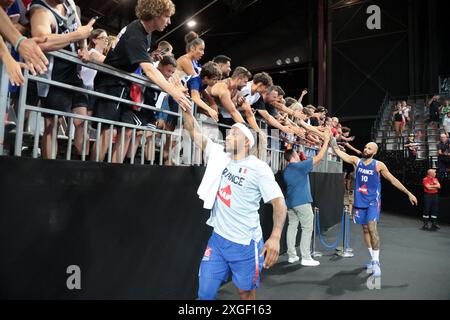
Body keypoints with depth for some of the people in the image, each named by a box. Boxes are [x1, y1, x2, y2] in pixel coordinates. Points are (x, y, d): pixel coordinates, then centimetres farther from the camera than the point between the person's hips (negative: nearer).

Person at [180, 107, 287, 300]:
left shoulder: (258, 168, -11)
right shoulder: (219, 156, 4)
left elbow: (278, 201, -14)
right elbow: (195, 133, 6)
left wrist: (275, 236, -26)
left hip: (246, 243, -4)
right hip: (218, 239, 4)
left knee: (246, 292, 13)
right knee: (205, 293, 8)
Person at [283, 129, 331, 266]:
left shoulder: (286, 171, 12)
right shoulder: (301, 166, -11)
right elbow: (319, 157, -8)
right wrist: (326, 141, -1)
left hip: (290, 202, 8)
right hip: (302, 202, -7)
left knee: (292, 227, 9)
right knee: (307, 228, 0)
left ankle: (292, 255, 13)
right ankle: (306, 258, 1)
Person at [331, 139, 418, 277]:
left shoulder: (379, 165, -5)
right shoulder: (357, 161, 2)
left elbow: (393, 180, 0)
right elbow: (339, 152, -3)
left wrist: (408, 193, 0)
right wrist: (331, 139, -11)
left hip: (373, 201, -3)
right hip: (360, 201, 4)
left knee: (372, 228, -16)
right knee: (365, 229, 10)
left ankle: (376, 263, -9)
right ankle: (374, 259, 24)